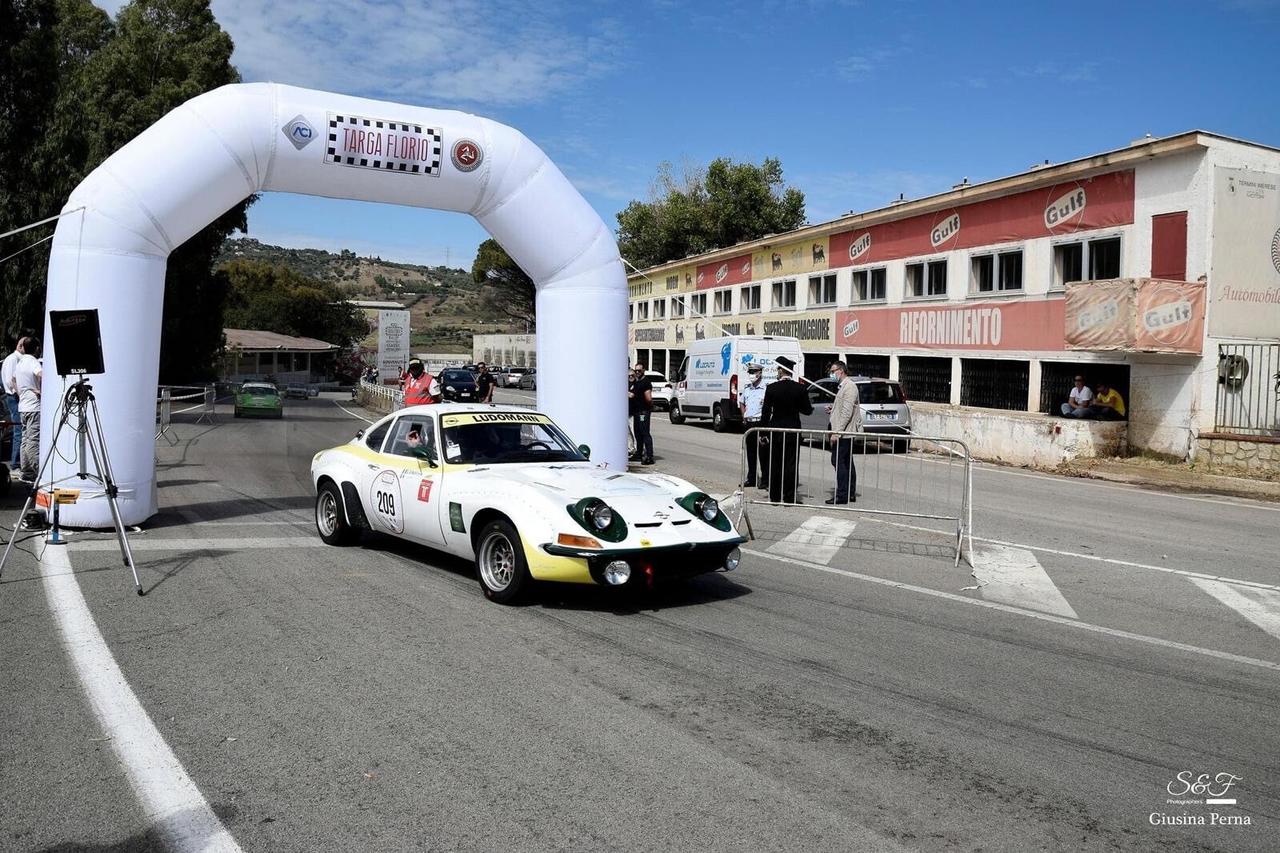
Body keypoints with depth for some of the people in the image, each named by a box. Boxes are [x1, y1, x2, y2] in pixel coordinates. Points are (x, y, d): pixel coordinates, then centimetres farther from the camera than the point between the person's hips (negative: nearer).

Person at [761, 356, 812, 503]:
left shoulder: (772, 388, -7)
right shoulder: (799, 388, -5)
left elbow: (766, 411, -6)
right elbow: (807, 410, 1)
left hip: (776, 430, 0)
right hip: (793, 430, 0)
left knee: (775, 464, 8)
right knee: (791, 464, 4)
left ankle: (775, 497, 12)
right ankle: (789, 498, 4)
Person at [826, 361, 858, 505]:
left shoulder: (849, 386, -13)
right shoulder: (842, 386, 19)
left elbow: (847, 412, -20)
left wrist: (837, 432, -23)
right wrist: (833, 408, 10)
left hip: (843, 433, -10)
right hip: (844, 433, 10)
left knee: (838, 461, -10)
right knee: (847, 463, 11)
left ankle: (842, 494, -9)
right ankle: (850, 494, 15)